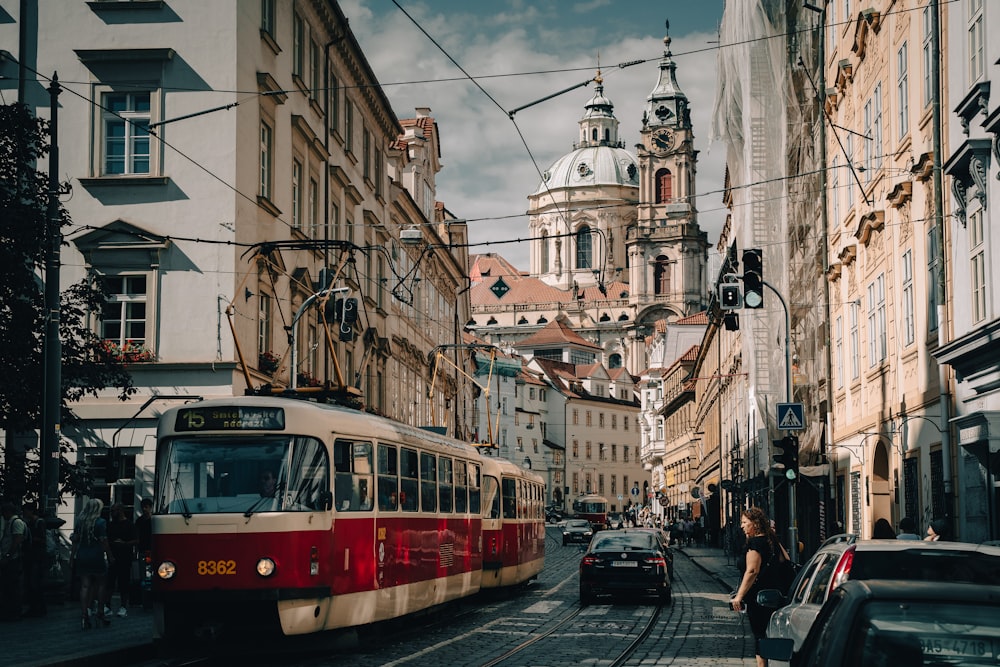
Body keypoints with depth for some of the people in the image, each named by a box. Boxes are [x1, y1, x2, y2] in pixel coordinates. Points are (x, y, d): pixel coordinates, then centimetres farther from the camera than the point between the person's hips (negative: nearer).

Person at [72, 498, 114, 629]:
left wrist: (73, 556, 15)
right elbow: (104, 541, -10)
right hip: (96, 558, -4)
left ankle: (85, 615, -4)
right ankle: (100, 614, 15)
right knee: (100, 585, 10)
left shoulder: (80, 522, 5)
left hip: (82, 558, 4)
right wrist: (110, 556, -1)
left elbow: (75, 540, 8)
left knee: (84, 586, 2)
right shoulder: (100, 522, -9)